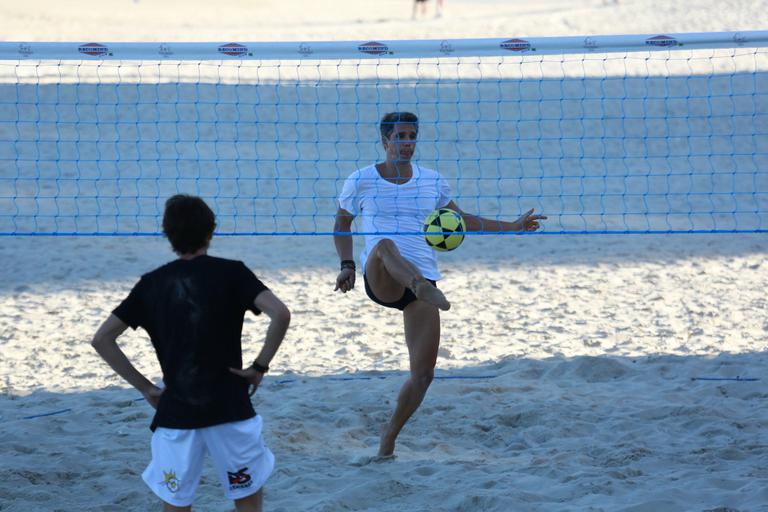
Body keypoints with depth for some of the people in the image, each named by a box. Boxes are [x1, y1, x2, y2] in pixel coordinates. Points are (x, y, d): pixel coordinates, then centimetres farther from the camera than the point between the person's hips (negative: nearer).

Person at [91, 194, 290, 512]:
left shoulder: (152, 284, 8)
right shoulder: (230, 273, -1)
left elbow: (102, 339, 7)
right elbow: (280, 314, -16)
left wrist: (145, 388, 8)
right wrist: (259, 367, -4)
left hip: (175, 414, 2)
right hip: (230, 410, -2)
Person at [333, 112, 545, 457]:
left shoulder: (431, 181, 13)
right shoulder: (361, 182, 6)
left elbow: (459, 220, 26)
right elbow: (342, 223, 20)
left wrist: (513, 226, 20)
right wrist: (347, 265, 4)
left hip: (423, 281, 3)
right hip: (380, 281, -3)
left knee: (423, 374, -5)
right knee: (385, 244, -39)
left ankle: (389, 436, 17)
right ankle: (426, 289, -69)